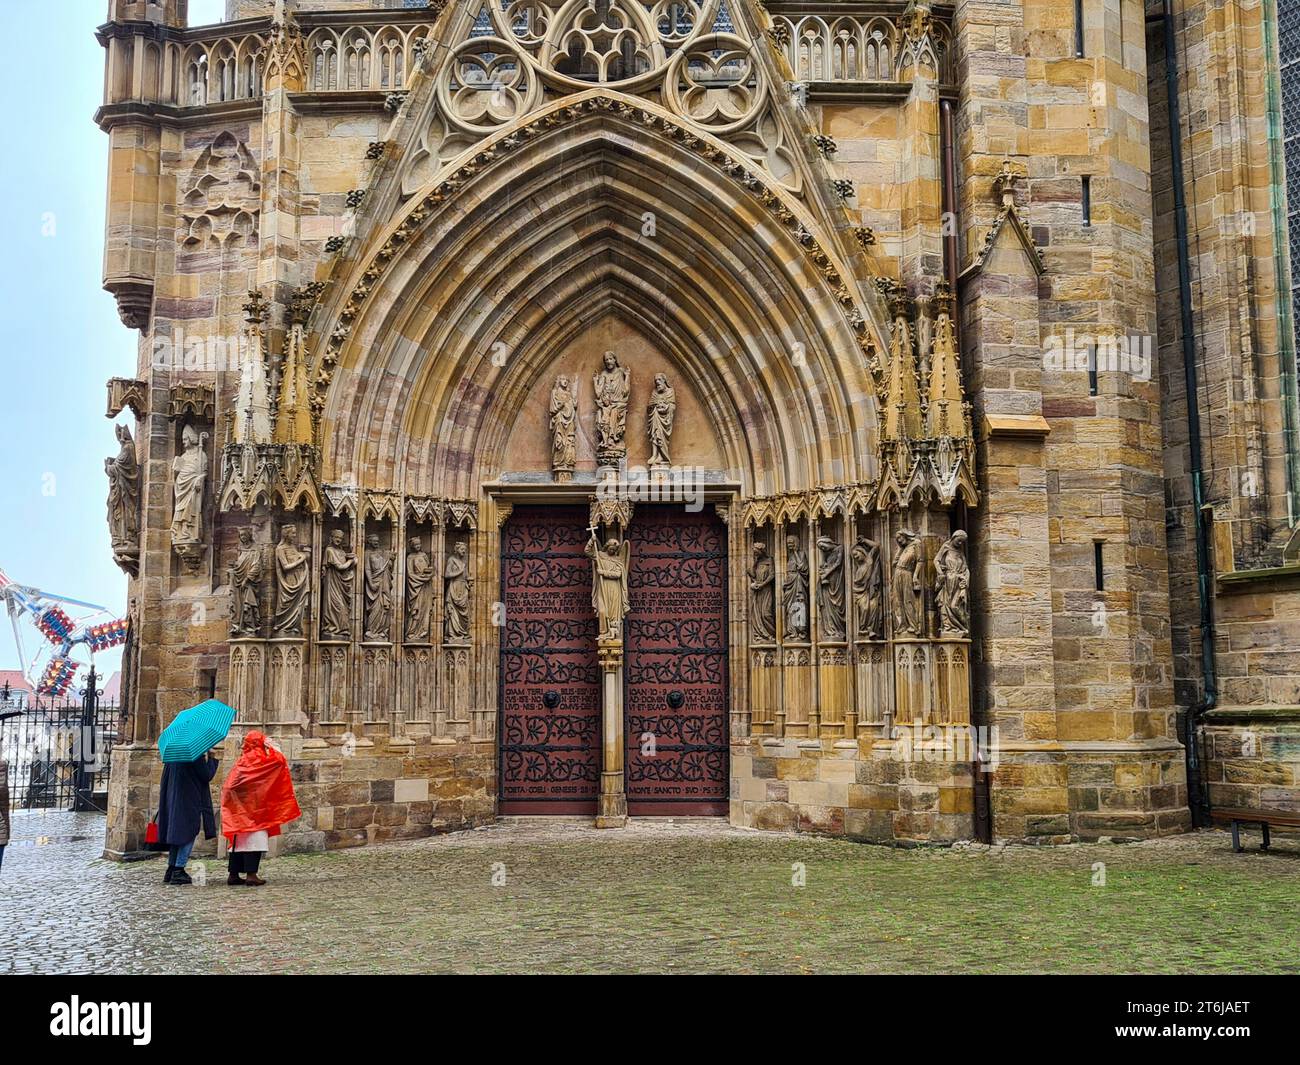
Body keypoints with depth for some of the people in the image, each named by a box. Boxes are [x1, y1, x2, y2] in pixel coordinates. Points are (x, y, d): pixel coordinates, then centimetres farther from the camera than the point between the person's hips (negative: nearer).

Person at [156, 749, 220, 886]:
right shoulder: (196, 754, -15)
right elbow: (207, 776, -13)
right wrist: (212, 758, 1)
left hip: (172, 798, 8)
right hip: (190, 802, -8)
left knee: (177, 834, 15)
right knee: (188, 833, 0)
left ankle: (171, 870, 18)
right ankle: (178, 871, -4)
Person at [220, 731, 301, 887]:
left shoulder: (243, 759, 12)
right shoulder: (258, 757, -9)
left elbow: (231, 784, 16)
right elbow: (279, 760, -11)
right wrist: (270, 748, 3)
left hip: (240, 807, 8)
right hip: (255, 806, -8)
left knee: (240, 840, 11)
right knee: (254, 838, -6)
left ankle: (233, 874, 13)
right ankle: (251, 874, -11)